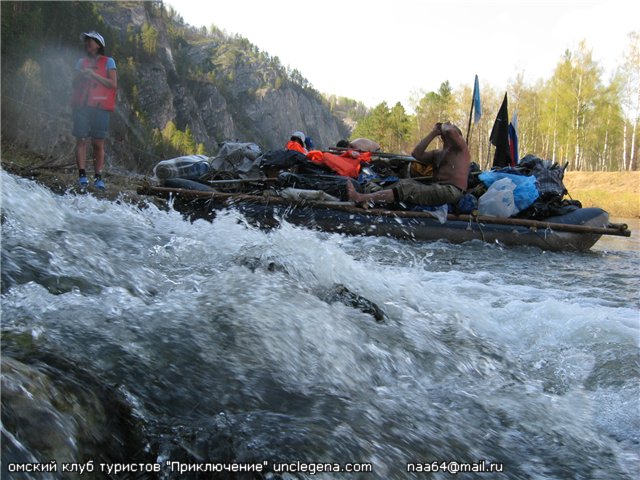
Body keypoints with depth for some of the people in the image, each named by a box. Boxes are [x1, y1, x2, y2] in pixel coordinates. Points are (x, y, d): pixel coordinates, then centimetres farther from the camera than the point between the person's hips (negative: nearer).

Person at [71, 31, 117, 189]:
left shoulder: (108, 62, 10)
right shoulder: (81, 62, 21)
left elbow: (113, 84, -1)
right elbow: (74, 84, 18)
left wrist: (93, 74, -8)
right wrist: (81, 76, -2)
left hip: (100, 107, -3)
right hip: (82, 106, 3)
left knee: (98, 143, -4)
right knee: (81, 140, -7)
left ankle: (98, 177, -4)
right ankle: (82, 175, -9)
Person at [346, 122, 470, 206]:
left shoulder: (460, 147, 7)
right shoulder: (437, 153, 29)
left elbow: (450, 131, -16)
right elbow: (417, 154, 13)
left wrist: (444, 126, 9)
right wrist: (433, 133, 15)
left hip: (452, 191, -8)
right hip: (437, 188, 8)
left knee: (407, 190, -22)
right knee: (406, 182, -13)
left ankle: (360, 198, -34)